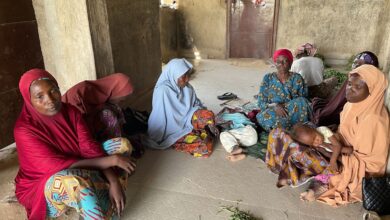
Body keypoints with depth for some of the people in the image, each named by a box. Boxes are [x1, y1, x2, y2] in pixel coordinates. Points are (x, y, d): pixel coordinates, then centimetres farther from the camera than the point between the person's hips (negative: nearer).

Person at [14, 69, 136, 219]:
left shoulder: (70, 112, -9)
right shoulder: (24, 130, -25)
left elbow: (90, 148, -16)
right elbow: (59, 167, -30)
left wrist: (114, 183, -28)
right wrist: (110, 160, -30)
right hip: (42, 186, -6)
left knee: (122, 144, -9)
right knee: (76, 182, -41)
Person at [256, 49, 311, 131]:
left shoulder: (297, 78, 4)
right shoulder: (268, 78, 5)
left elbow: (303, 101, -1)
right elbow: (261, 103, 0)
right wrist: (274, 106, -23)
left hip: (293, 115, 0)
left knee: (301, 101, -31)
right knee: (265, 116, -35)